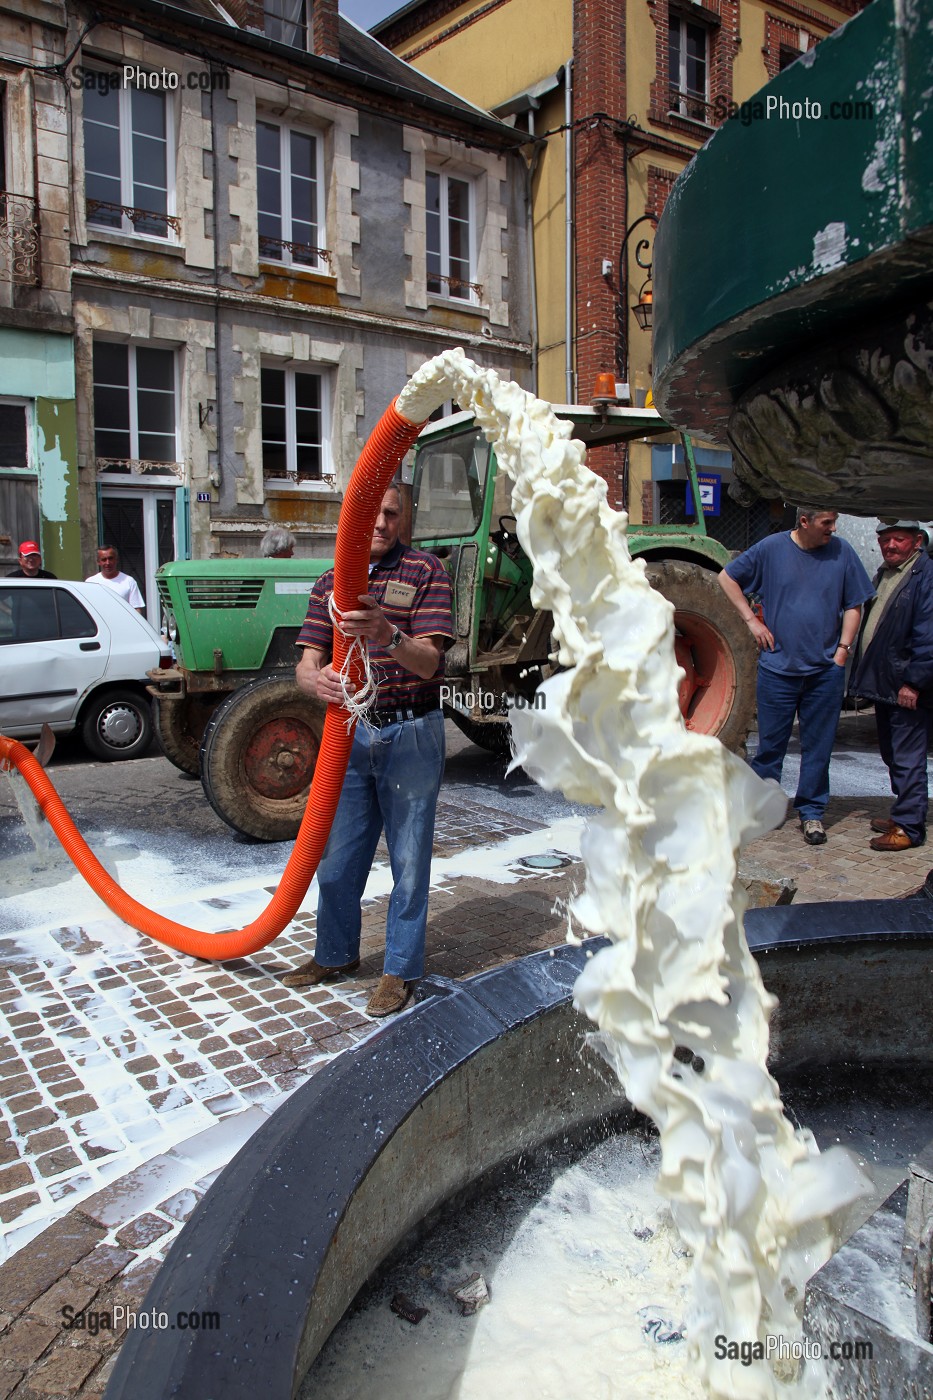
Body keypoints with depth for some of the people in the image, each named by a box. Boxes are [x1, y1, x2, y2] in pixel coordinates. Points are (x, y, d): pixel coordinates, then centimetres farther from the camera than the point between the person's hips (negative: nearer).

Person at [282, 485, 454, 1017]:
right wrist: (316, 680, -25)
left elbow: (430, 662, -16)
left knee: (409, 861, 6)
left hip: (410, 736, -4)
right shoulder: (330, 583, 9)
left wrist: (388, 636, -36)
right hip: (349, 733, 4)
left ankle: (401, 969, 22)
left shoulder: (426, 571, -4)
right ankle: (336, 954, 35)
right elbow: (307, 663, 0)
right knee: (336, 856, 14)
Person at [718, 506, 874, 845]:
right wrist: (751, 619, -1)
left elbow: (854, 606, 7)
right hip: (778, 665, -1)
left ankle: (811, 811, 19)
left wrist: (842, 650, -2)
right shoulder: (772, 548, -3)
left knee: (818, 745, 7)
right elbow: (727, 577, 6)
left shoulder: (842, 553, 1)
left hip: (825, 669, 1)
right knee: (771, 742, 6)